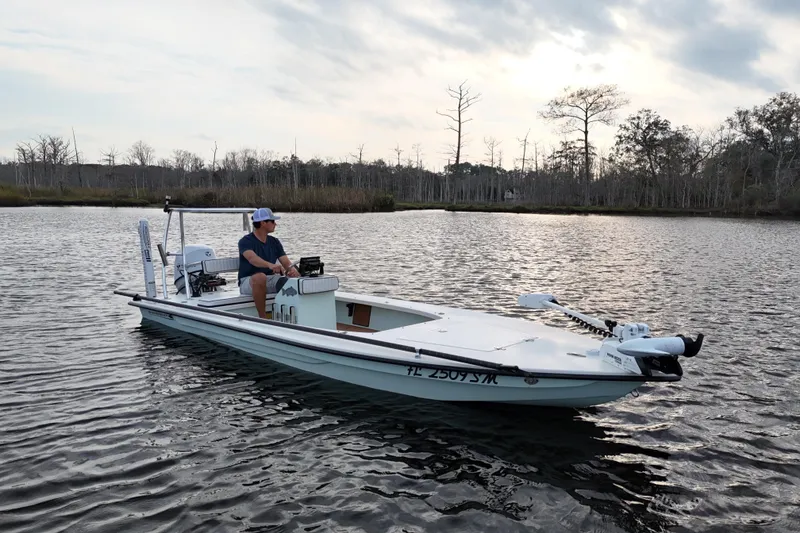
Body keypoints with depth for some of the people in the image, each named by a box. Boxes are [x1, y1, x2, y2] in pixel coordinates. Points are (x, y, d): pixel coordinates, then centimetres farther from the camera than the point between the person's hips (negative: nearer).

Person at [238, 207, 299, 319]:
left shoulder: (274, 242, 10)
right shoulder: (245, 241, -9)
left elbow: (286, 262, 0)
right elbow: (252, 258, -31)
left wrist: (293, 270, -26)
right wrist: (270, 265, -51)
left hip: (270, 279, 5)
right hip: (248, 281, -5)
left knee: (295, 278, -21)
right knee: (260, 277, -40)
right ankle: (263, 317, -30)